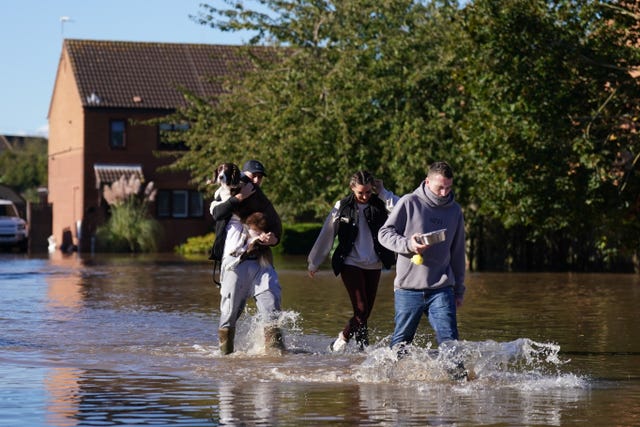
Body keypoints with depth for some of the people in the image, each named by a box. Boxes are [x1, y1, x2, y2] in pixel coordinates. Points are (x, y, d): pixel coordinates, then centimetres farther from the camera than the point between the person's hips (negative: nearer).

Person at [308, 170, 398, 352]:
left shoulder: (379, 204, 0)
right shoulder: (342, 206, -1)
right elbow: (326, 235, 6)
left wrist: (383, 192, -13)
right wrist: (313, 262, 10)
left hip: (374, 266, 3)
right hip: (350, 264, -3)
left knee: (365, 312, 4)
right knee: (361, 310, -14)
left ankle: (341, 342, 18)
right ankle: (363, 346, -1)